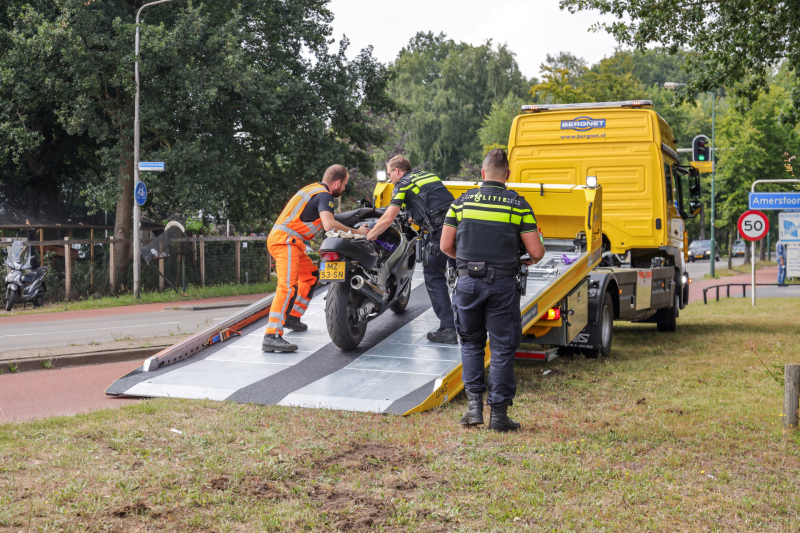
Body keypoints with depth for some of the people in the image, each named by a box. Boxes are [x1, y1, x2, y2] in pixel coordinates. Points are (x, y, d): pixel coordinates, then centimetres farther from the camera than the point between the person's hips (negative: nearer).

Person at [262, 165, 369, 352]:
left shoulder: (314, 188, 20)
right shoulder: (324, 195, -11)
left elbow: (325, 220, 36)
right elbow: (329, 225, -28)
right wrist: (356, 232, -17)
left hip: (280, 238, 11)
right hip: (286, 240, -11)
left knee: (311, 275, 26)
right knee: (288, 286, -22)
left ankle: (292, 316, 36)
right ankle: (271, 337, -32)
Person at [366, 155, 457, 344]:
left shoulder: (403, 185, 3)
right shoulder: (427, 175, 25)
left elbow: (388, 218, -3)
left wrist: (368, 236, 8)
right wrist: (416, 218, 50)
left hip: (441, 229, -7)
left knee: (433, 275, 2)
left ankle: (447, 330, -3)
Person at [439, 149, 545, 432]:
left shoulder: (462, 201, 4)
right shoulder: (518, 205, -1)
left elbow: (446, 246, 6)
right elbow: (536, 251, -3)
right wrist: (532, 260, 20)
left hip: (468, 281, 2)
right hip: (502, 284, -2)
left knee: (471, 342, 17)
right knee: (502, 348, 6)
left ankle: (474, 404, 10)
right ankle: (498, 413, 8)